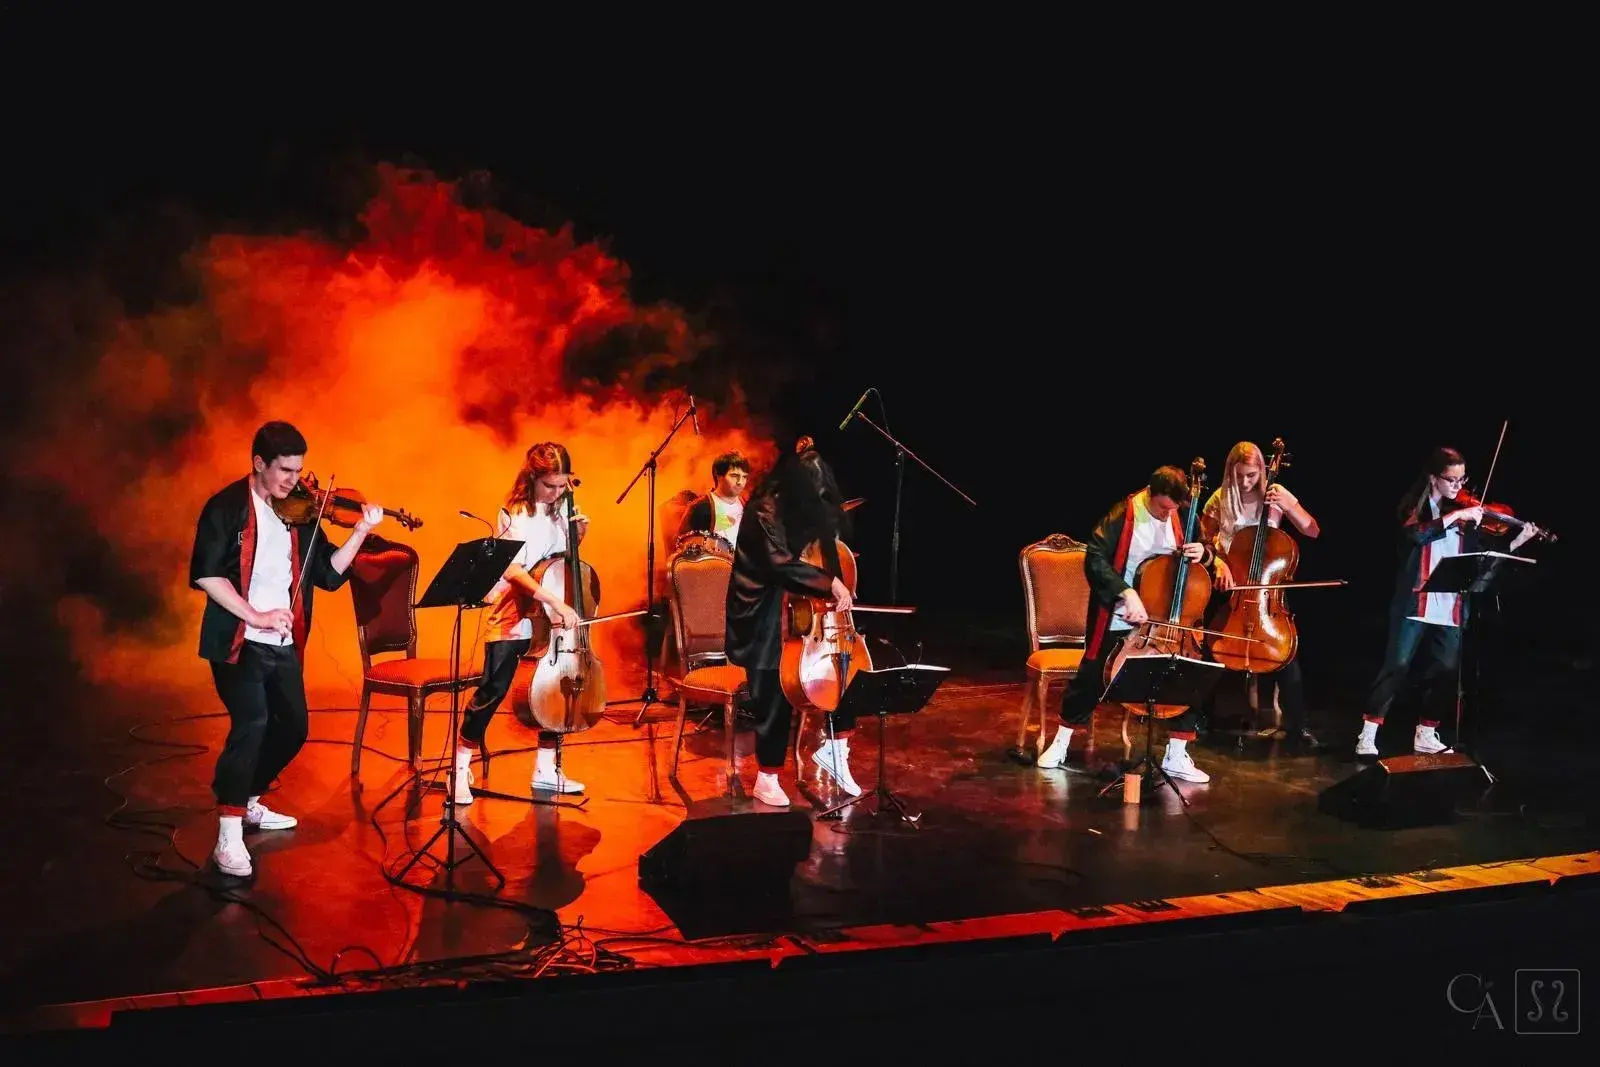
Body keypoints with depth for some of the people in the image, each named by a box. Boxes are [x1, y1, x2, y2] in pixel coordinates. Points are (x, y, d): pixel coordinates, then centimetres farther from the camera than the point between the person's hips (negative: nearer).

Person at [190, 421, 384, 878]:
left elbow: (328, 575, 5)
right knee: (252, 722, -24)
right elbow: (205, 573, -16)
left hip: (284, 645, 7)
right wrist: (255, 616, -21)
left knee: (292, 727, 16)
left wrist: (361, 532, -8)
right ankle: (229, 834, -19)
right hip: (239, 641, -7)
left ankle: (249, 802, 38)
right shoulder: (227, 507, -9)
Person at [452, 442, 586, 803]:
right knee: (492, 691, -7)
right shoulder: (514, 515, -14)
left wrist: (577, 536, -4)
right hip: (511, 617, -6)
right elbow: (513, 570, -24)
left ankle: (545, 771, 20)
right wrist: (556, 602, -32)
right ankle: (462, 767, 6)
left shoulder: (560, 510, 5)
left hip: (550, 619, 6)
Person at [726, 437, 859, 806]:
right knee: (776, 691, -13)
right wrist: (829, 582, -33)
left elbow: (829, 543, 18)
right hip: (763, 616, -7)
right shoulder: (766, 510, -18)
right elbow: (780, 563, -29)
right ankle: (767, 780, 0)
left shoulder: (808, 508, 3)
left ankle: (834, 746, 7)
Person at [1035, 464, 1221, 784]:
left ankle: (1176, 758, 11)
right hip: (1117, 619, -4)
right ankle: (1060, 743, 23)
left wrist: (1204, 553, -16)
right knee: (1090, 677, 4)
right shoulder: (1121, 516, -17)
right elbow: (1095, 559, -25)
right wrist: (1127, 593, -37)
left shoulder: (1181, 518, -4)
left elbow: (1207, 557, 10)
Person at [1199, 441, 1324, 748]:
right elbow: (1203, 541, -1)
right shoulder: (1221, 499, -3)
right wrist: (1219, 563, -20)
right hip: (1232, 581, 0)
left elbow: (1313, 531, -3)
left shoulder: (1276, 494, -2)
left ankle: (1295, 724, -4)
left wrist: (1287, 507, -18)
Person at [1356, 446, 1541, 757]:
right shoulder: (1414, 505, -1)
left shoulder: (1466, 512, 10)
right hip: (1415, 603, -5)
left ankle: (1426, 735, 21)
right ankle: (1367, 736, -2)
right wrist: (1456, 516, -23)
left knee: (1445, 673, 7)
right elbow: (1416, 535, -22)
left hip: (1451, 608, 5)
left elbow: (1488, 550, 7)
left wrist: (1519, 540, -6)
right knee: (1397, 667, -6)